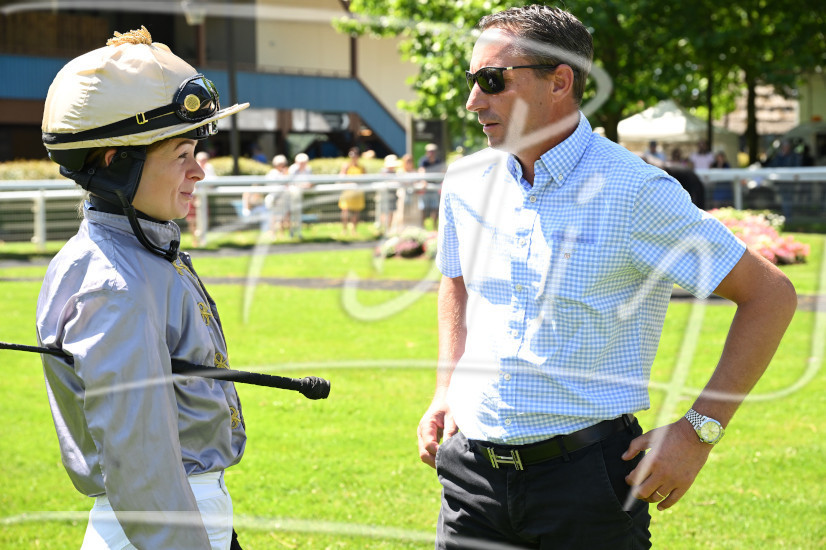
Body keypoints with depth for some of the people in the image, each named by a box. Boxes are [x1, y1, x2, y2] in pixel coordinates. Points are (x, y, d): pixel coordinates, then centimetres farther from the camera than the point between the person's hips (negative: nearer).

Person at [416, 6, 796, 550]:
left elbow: (771, 295, -9)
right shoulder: (465, 185, 5)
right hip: (472, 473, 5)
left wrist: (699, 430, -12)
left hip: (587, 478, -5)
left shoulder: (634, 192, -12)